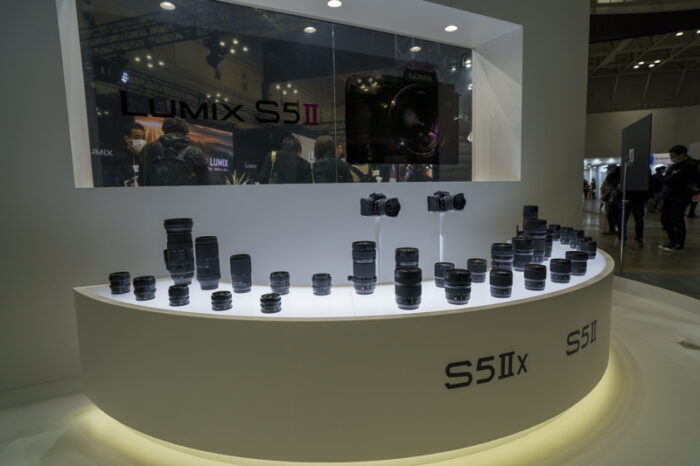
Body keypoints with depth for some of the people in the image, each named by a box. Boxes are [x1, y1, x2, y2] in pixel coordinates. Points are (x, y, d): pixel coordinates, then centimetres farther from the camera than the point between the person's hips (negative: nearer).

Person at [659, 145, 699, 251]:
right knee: (665, 219, 10)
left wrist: (669, 180, -7)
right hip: (669, 196, 8)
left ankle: (680, 244, 8)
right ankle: (673, 241, 23)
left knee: (677, 221, -4)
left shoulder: (691, 166, -10)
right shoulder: (674, 166, 14)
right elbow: (665, 179, 4)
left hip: (680, 198, -8)